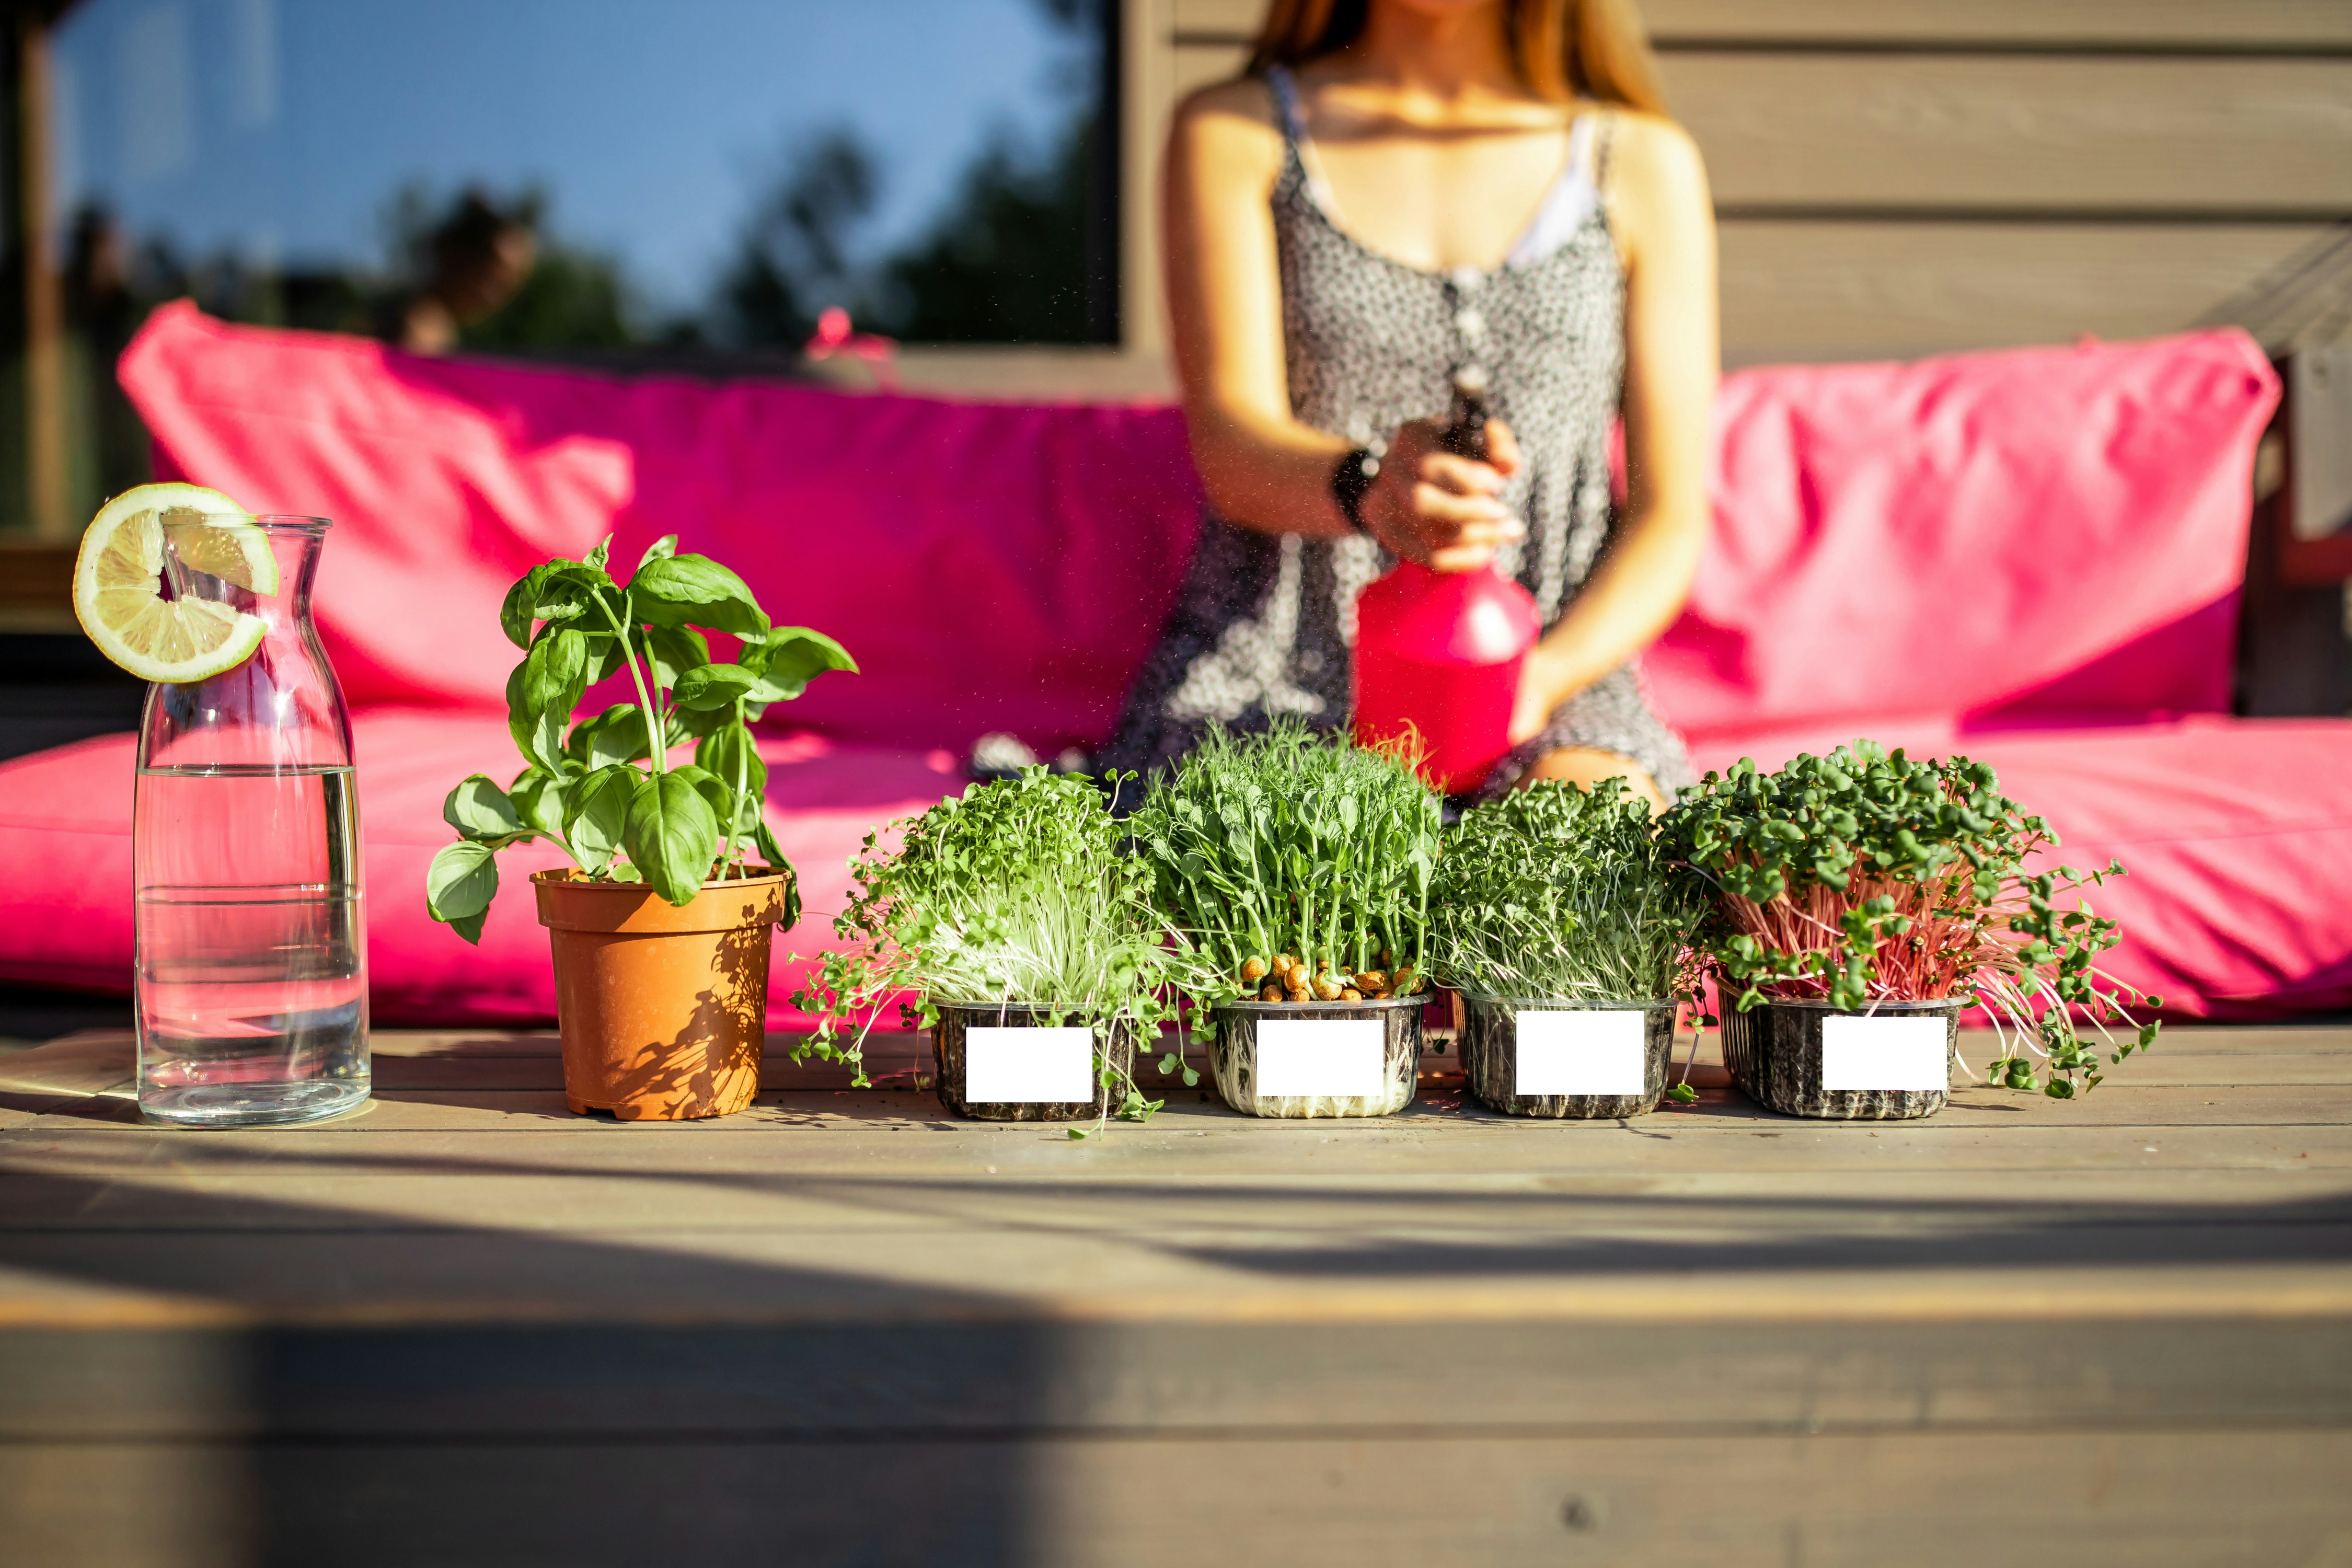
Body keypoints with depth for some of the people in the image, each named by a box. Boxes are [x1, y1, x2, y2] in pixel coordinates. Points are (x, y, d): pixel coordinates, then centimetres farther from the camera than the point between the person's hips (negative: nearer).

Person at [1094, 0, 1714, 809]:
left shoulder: (1643, 162, 12)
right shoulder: (1231, 131, 9)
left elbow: (1671, 519, 6)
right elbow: (1229, 449, -7)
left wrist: (1541, 679, -13)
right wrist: (1370, 488, -31)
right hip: (1271, 688, -1)